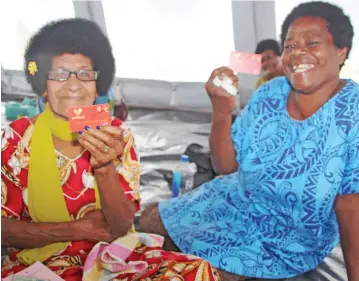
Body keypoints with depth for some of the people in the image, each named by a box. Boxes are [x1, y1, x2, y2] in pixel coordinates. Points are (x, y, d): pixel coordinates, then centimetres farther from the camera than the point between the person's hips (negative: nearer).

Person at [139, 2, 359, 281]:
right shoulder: (269, 94, -11)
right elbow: (225, 165, -8)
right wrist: (221, 112, -25)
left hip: (291, 242, -5)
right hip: (238, 201, 5)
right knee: (150, 220, 12)